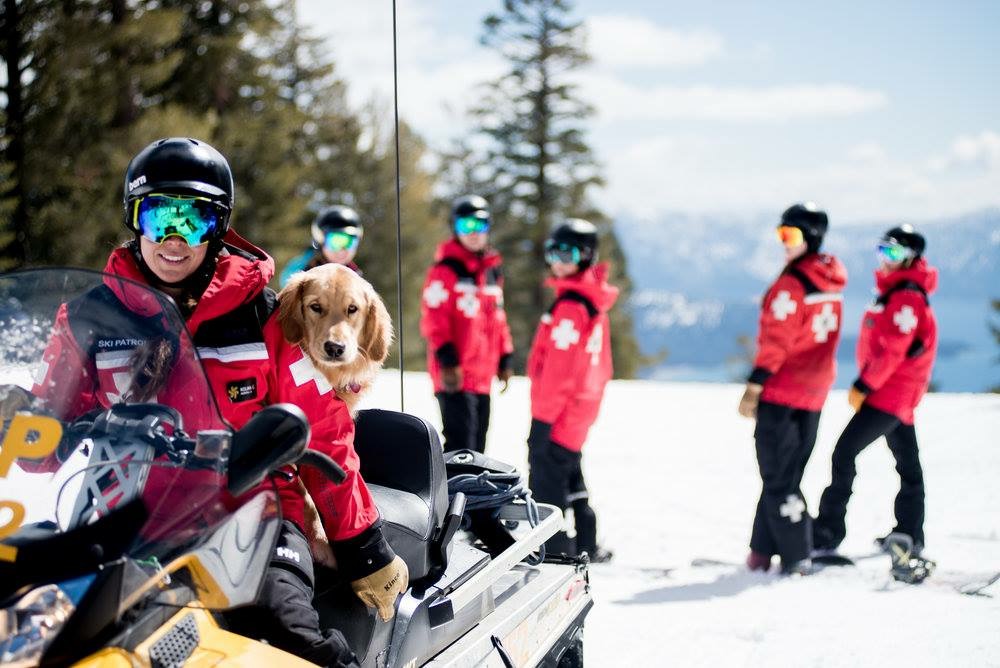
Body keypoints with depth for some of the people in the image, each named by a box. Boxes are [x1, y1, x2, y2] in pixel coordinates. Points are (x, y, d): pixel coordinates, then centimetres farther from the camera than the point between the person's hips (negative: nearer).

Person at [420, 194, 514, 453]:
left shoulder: (492, 270, 18)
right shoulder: (446, 270, -7)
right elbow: (433, 319, -13)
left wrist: (505, 358, 18)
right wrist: (446, 360, -20)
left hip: (483, 377, 8)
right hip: (456, 376, -8)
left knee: (477, 447, 13)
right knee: (461, 444, -13)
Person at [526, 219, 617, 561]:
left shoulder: (570, 306, -19)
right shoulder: (595, 304, 11)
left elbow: (559, 369, -22)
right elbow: (600, 366, 18)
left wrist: (543, 417, -19)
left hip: (557, 416, -10)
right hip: (580, 414, 10)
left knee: (547, 485, -5)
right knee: (571, 480, 22)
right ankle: (585, 547, 31)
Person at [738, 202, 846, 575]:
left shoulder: (791, 283, -16)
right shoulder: (831, 282, 10)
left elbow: (776, 341, -19)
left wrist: (754, 387, -17)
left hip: (781, 392, -8)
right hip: (815, 392, 8)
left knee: (777, 476, -3)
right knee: (786, 473, 12)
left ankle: (795, 556, -6)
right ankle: (764, 550, 16)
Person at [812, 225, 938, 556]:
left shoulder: (907, 297, -17)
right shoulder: (893, 290, 14)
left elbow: (893, 351, -23)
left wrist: (863, 386, -20)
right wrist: (865, 383, 16)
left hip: (889, 393, -10)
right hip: (898, 394, 10)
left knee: (845, 452, -11)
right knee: (908, 464, 14)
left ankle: (827, 531, -10)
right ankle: (910, 537, 22)